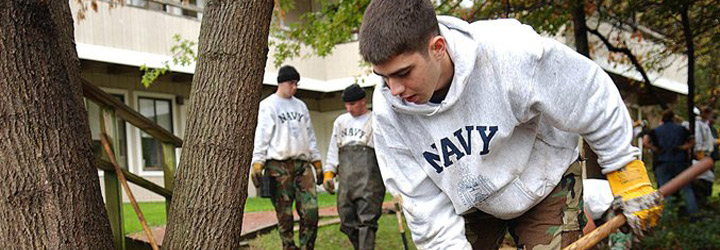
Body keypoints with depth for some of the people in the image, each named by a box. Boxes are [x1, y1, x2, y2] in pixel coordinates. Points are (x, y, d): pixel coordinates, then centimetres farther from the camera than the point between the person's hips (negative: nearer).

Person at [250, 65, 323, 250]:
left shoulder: (301, 106, 19)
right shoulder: (268, 105, 4)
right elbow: (261, 136, -3)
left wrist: (317, 163, 15)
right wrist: (257, 164, -13)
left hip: (302, 163, 4)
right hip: (278, 165, -4)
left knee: (310, 210, -5)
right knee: (284, 214, -2)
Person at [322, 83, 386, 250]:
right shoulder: (340, 121, 22)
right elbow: (333, 150, 24)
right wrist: (329, 173, 14)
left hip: (369, 178, -5)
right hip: (346, 180, 5)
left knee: (366, 219, -10)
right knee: (347, 220, 6)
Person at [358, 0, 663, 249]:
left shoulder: (511, 52, -35)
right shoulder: (388, 112, -23)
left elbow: (595, 96, -19)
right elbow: (425, 203, -17)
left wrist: (625, 172, -9)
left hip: (546, 185, -2)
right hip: (469, 202, 3)